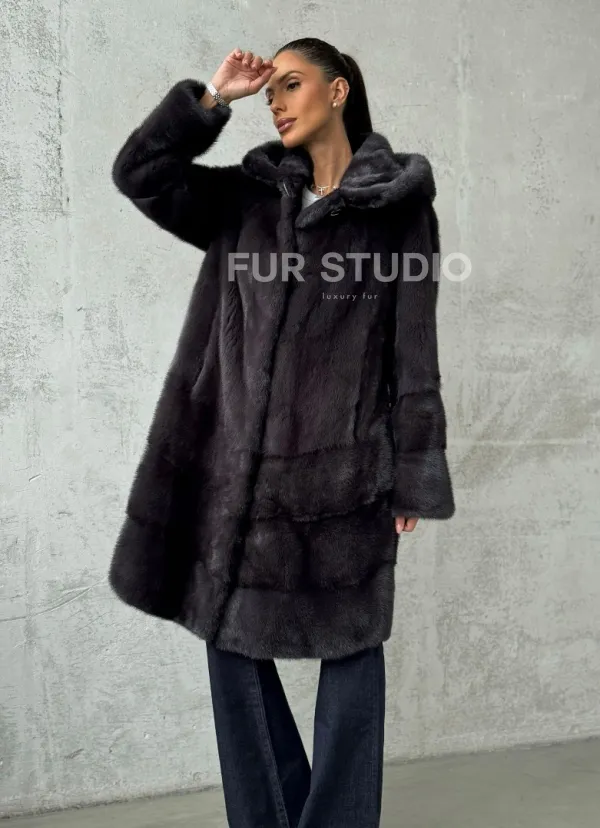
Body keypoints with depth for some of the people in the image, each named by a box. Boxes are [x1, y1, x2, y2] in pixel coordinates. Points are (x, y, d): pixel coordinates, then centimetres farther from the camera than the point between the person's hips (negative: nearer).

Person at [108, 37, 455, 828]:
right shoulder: (247, 198, 12)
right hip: (238, 462, 4)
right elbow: (139, 172, 5)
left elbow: (414, 349, -2)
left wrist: (412, 475, -5)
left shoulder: (399, 206, 1)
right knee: (232, 639, 9)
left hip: (343, 465, -4)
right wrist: (212, 96, 3)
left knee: (350, 645, 5)